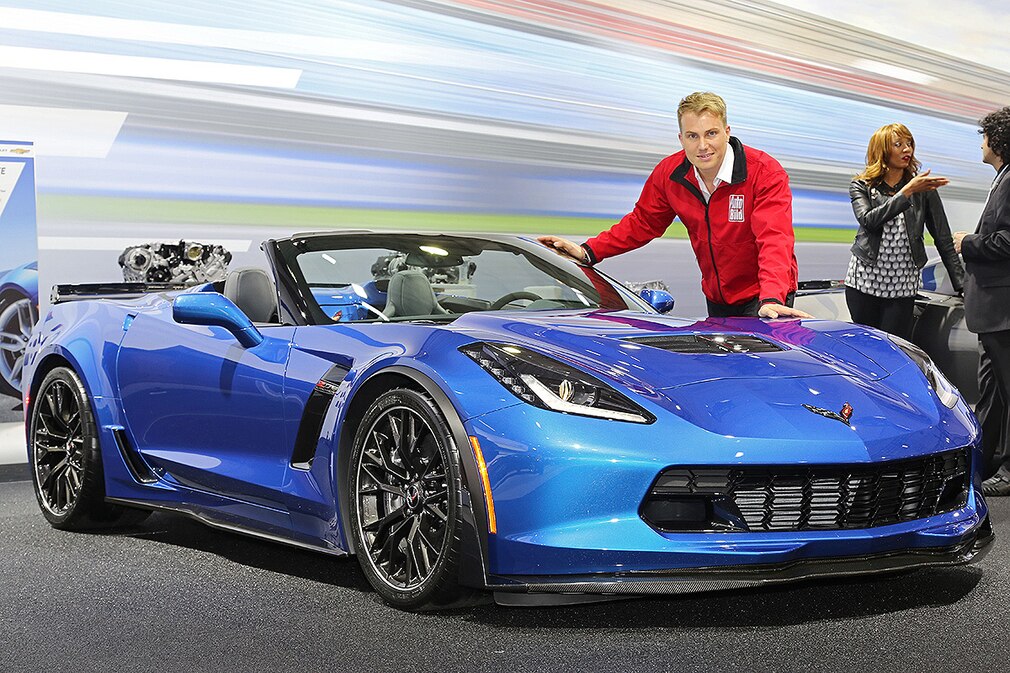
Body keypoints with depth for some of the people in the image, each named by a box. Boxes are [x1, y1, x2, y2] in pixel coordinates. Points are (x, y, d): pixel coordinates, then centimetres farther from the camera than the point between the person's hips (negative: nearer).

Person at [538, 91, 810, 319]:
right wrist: (588, 252, -6)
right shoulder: (669, 173, -6)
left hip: (763, 300, -5)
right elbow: (642, 223, 7)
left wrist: (770, 300, -49)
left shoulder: (766, 173, -20)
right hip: (717, 300, 5)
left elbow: (774, 239, -32)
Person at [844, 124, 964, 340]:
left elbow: (944, 240, 6)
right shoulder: (860, 187, 3)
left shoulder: (923, 189, 5)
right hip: (864, 280, 0)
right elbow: (869, 220, -18)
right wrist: (907, 192, -22)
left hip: (903, 287, 0)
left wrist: (962, 283, 0)